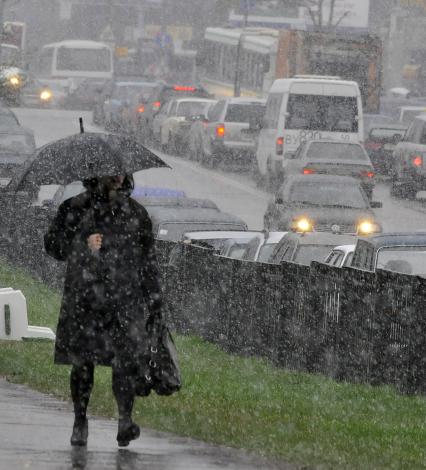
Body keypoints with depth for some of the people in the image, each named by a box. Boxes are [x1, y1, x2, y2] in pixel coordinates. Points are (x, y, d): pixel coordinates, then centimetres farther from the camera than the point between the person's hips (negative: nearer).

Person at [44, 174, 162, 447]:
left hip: (125, 300, 0)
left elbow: (148, 261, 15)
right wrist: (82, 245, -11)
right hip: (83, 299, 0)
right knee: (82, 363, 4)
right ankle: (80, 422, 17)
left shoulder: (136, 214, 11)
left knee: (125, 360, -13)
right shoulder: (74, 209, 7)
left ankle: (125, 420, -15)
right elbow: (52, 244, 7)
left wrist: (155, 302, 13)